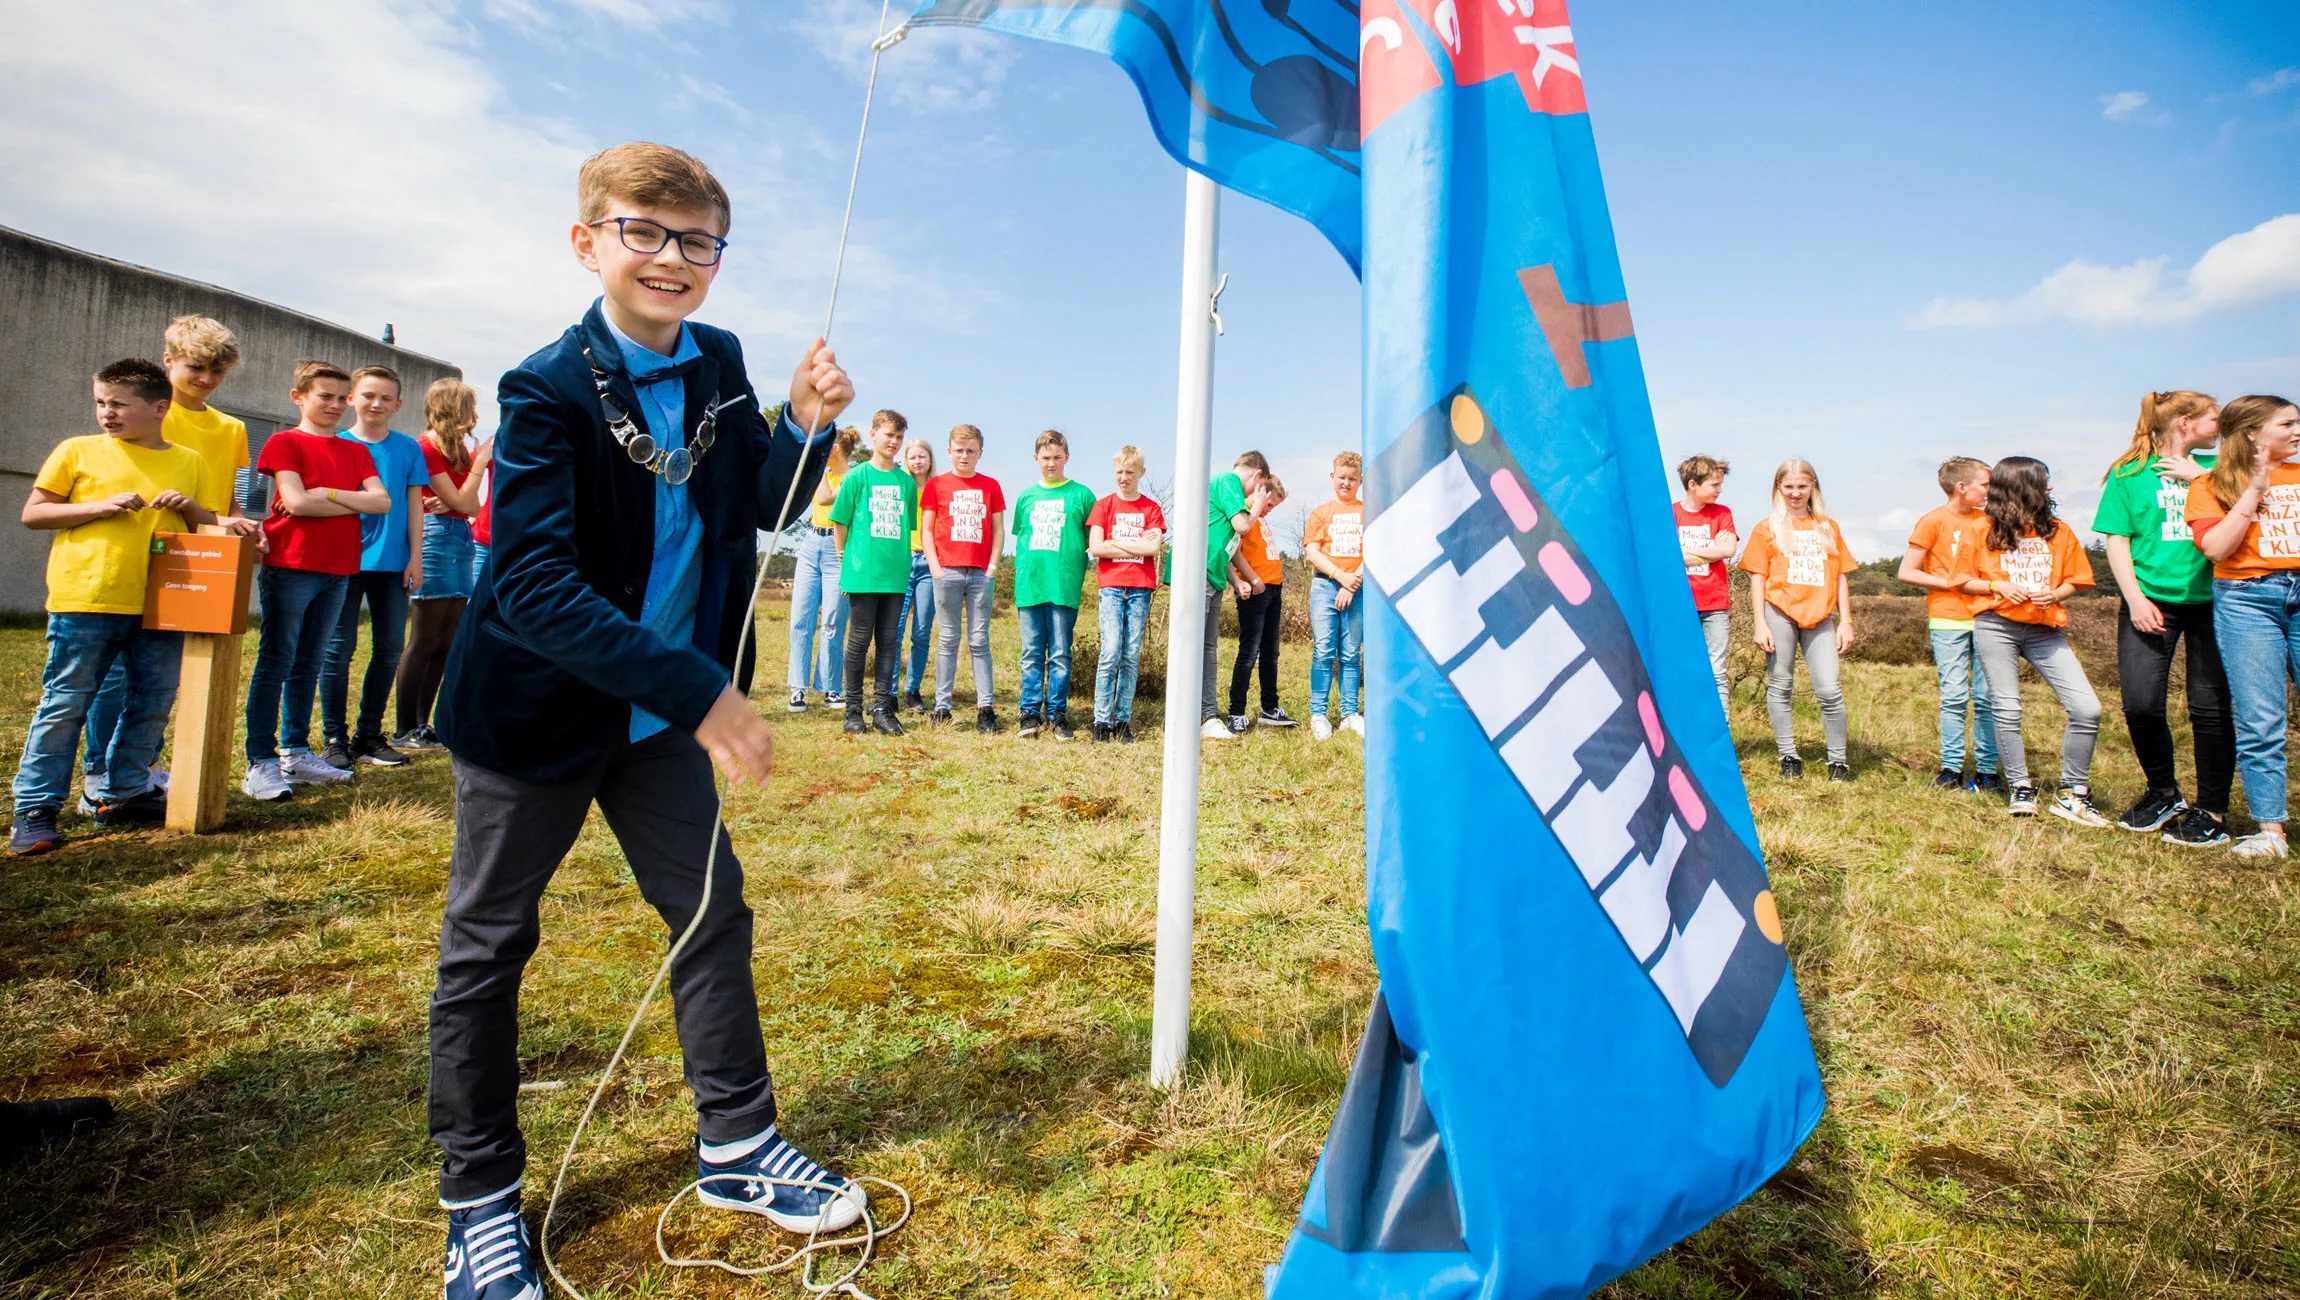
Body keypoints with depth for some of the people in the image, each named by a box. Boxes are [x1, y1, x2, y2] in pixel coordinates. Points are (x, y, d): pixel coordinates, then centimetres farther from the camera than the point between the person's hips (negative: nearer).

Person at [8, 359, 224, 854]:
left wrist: (190, 507, -6)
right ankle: (35, 808, 7)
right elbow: (32, 513, 5)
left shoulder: (190, 462, 11)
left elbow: (210, 529, 16)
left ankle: (123, 793, 23)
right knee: (64, 704, -1)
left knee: (152, 704, 9)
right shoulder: (78, 451, 5)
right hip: (86, 600, -2)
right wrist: (99, 506, -11)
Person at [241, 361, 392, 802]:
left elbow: (383, 502, 2)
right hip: (290, 567, -5)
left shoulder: (355, 451, 16)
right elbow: (296, 503, -12)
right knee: (275, 664, -3)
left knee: (308, 666, 11)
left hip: (338, 570, 5)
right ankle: (261, 762, 0)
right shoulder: (285, 442, 1)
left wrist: (329, 493, -9)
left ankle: (296, 753, 18)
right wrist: (355, 503, -3)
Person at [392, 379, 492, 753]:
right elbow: (461, 502, -11)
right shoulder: (427, 448, -8)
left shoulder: (458, 449, 17)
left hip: (463, 539, 8)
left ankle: (423, 724, 14)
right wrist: (479, 462, -5)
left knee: (447, 642, 8)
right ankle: (405, 730, 1)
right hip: (438, 537, -8)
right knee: (425, 641, -6)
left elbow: (473, 509, 12)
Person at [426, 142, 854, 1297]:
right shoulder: (548, 389, -19)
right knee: (487, 943, 9)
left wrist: (805, 430, -13)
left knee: (712, 909, 11)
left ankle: (736, 1147, 29)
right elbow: (533, 587, -27)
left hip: (663, 713, 6)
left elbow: (757, 510, 6)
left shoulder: (719, 365, -1)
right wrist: (698, 688, -33)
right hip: (538, 709, -5)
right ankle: (478, 1198, 30)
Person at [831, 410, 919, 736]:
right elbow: (839, 522, 3)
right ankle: (853, 711, 11)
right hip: (862, 574, -3)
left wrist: (899, 558, 11)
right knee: (859, 641, 2)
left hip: (896, 574, 3)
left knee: (889, 642, 6)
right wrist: (848, 559, 6)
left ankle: (882, 709, 12)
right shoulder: (857, 476, 0)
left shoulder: (907, 481, 9)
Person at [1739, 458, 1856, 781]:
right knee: (1780, 687, 3)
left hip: (1819, 618, 1)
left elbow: (1840, 577, 14)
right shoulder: (1767, 528, 7)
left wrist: (1846, 621, 7)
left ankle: (1838, 761, 7)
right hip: (1780, 614, -1)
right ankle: (1789, 757, 12)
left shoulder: (1828, 527, 14)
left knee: (1829, 690, -6)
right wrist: (1760, 624, -5)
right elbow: (1757, 578, 3)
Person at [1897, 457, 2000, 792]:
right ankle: (1951, 768, 3)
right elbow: (1906, 573, -6)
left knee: (1987, 696, 2)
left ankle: (1987, 770, 8)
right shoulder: (1934, 520, -2)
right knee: (1954, 695, -5)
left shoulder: (1987, 520, 13)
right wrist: (1953, 584, -10)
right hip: (1948, 619, -4)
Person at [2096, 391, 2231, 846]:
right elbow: (2116, 540, 1)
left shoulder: (2214, 466, 13)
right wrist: (2135, 598, -8)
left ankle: (2212, 812, 9)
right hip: (2152, 601, -2)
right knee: (2140, 704, -8)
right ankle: (2163, 793, 14)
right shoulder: (2129, 474, 5)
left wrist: (2202, 476, -6)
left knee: (2210, 706, -1)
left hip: (2211, 600, 2)